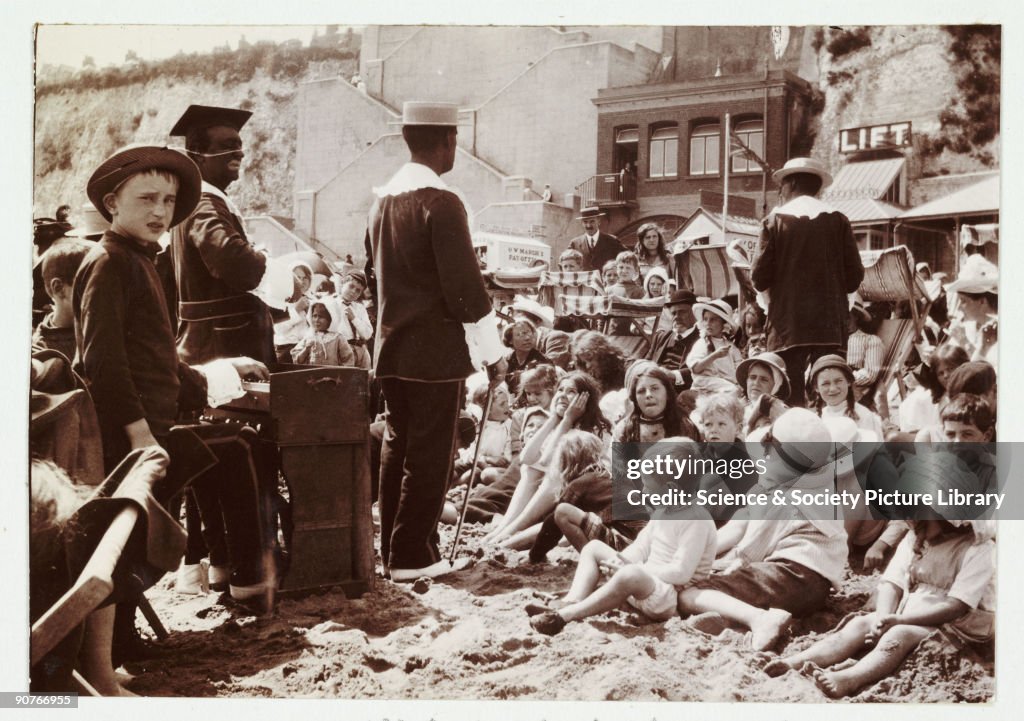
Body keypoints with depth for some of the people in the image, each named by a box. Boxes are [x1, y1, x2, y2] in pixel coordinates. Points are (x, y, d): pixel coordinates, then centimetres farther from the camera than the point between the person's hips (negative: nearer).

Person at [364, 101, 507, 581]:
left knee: (397, 446, 15)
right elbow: (465, 285, -18)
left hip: (390, 347, 8)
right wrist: (492, 353, -10)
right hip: (436, 351, -8)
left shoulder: (383, 198, 8)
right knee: (429, 454, 1)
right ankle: (412, 556, 7)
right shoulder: (441, 203, -16)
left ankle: (392, 548, 23)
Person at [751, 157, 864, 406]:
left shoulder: (775, 221, 0)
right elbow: (854, 276, 3)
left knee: (789, 401, 0)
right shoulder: (837, 220, 5)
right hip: (830, 325, 2)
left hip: (788, 327, -1)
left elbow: (760, 279, -5)